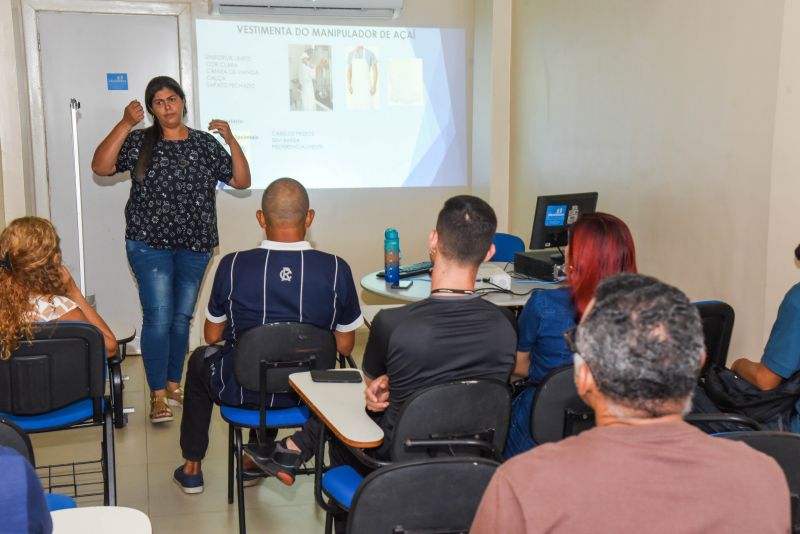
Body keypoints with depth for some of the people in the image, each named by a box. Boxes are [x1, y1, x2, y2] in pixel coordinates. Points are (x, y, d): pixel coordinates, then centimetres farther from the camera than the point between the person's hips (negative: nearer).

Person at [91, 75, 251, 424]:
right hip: (150, 243, -3)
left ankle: (173, 384, 26)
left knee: (182, 317, 11)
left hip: (195, 245, 3)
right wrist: (125, 124, -20)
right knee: (158, 318, -8)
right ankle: (157, 395, 2)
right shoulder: (139, 142, 0)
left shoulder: (205, 143, 6)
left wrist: (232, 141, -11)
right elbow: (100, 167, -14)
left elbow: (241, 181, 2)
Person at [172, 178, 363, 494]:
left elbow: (212, 336, -3)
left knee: (200, 360, 33)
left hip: (240, 389, -1)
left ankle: (192, 468, 44)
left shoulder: (233, 266, -17)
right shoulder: (336, 269, -16)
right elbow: (345, 346, -6)